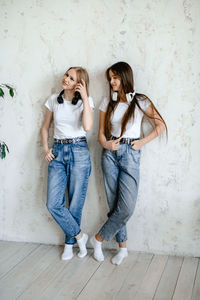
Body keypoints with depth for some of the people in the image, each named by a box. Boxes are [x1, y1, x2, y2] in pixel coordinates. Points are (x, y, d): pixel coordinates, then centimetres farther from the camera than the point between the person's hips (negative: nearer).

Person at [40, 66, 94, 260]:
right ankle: (79, 236, 11)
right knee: (53, 203, -7)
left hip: (79, 151, -2)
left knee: (76, 202, 3)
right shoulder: (54, 100, 8)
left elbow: (87, 126, -19)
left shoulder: (86, 101, 0)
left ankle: (70, 242, 23)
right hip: (58, 152, 3)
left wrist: (85, 98, -16)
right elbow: (45, 127, 17)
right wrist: (45, 148, 3)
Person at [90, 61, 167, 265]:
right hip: (110, 153, 3)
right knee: (114, 204, 2)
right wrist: (106, 144, -11)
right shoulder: (107, 103, 9)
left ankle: (99, 239, 8)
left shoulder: (140, 101, 0)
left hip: (130, 154, -2)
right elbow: (101, 133, 10)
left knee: (127, 207, -11)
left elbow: (161, 125, 4)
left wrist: (143, 142, -4)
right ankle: (122, 247, 15)